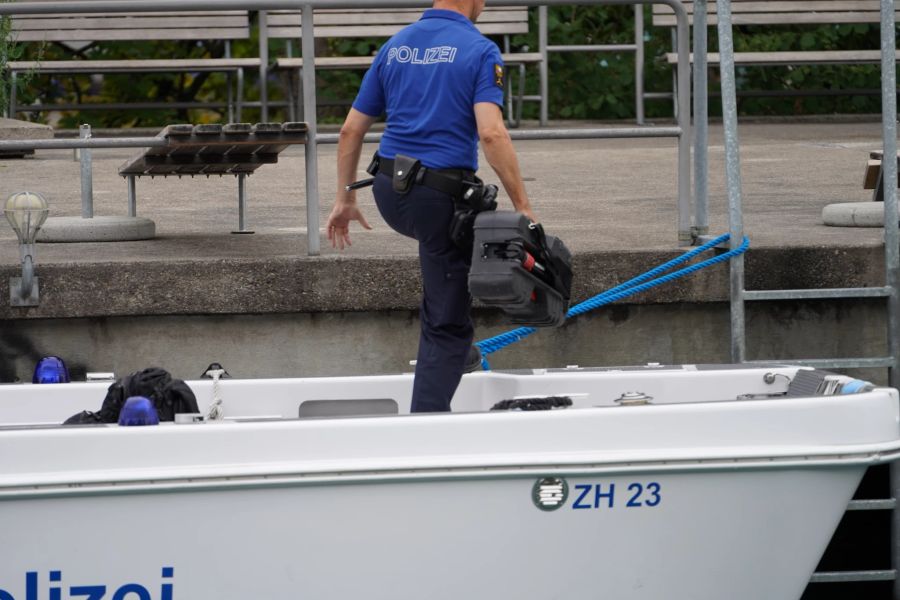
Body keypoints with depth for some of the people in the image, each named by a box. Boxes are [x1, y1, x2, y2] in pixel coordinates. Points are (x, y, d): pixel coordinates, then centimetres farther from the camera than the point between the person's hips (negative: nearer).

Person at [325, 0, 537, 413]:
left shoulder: (395, 47, 10)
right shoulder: (479, 51, -8)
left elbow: (351, 130, 12)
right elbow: (491, 134, -21)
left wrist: (344, 200, 20)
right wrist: (523, 206, -17)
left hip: (390, 193, 6)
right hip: (442, 193, -6)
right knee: (447, 325, -1)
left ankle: (456, 351, 37)